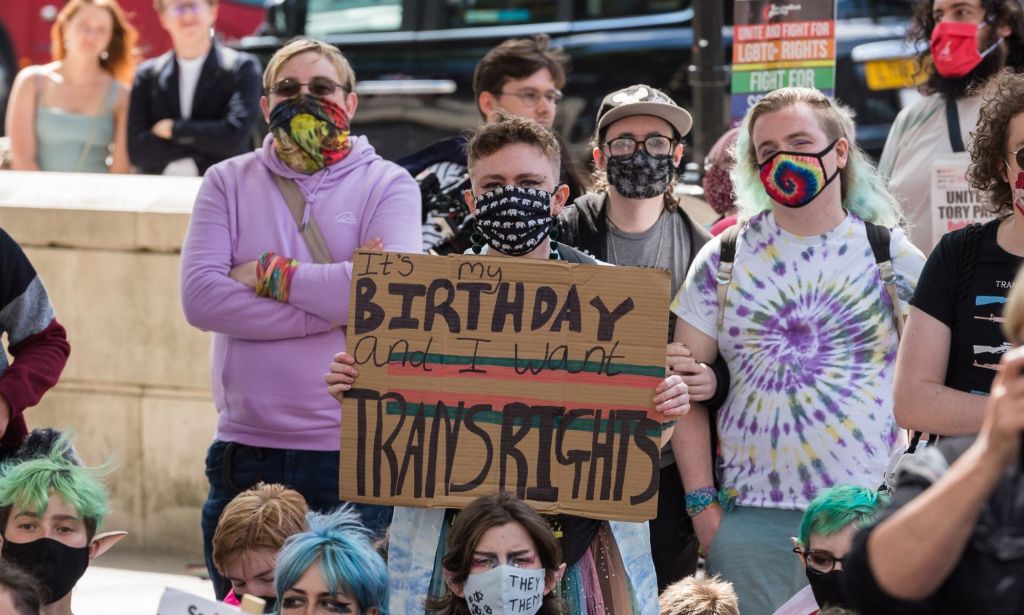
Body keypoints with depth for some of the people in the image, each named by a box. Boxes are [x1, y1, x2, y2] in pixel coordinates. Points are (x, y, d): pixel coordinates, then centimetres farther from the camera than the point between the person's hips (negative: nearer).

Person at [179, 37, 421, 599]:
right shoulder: (228, 183, 8)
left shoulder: (388, 186, 4)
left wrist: (271, 275, -9)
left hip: (352, 450, -2)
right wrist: (332, 310, -12)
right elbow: (200, 297, -8)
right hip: (244, 448, 2)